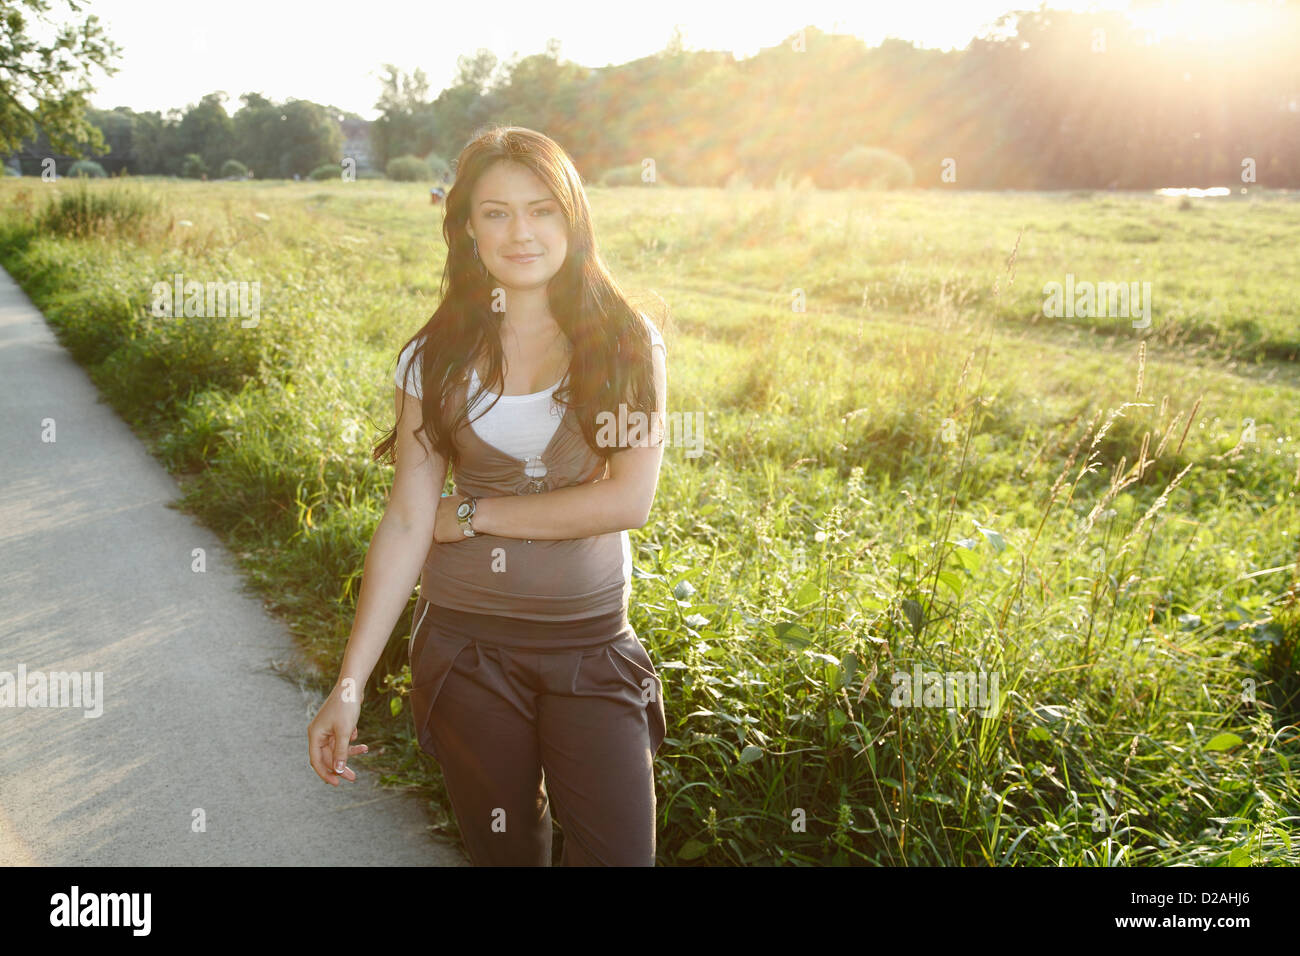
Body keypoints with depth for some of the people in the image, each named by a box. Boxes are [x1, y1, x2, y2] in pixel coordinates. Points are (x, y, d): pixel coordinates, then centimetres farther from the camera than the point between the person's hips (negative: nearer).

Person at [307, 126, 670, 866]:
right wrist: (349, 685, -7)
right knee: (506, 850, 12)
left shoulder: (627, 343, -3)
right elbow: (407, 523, -3)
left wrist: (474, 514, -10)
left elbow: (629, 500, -12)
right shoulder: (437, 359, 0)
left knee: (619, 852, -5)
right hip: (465, 644, 1)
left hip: (591, 645, -1)